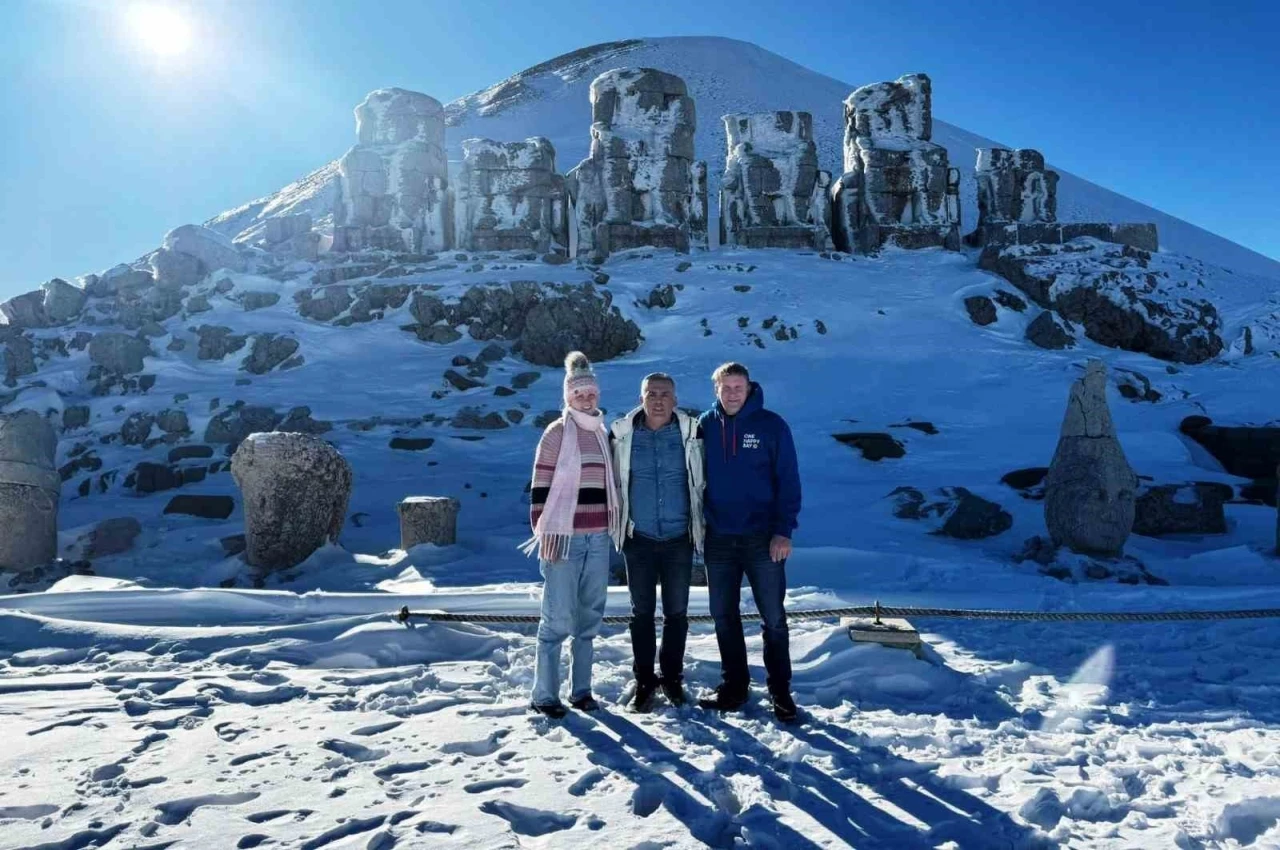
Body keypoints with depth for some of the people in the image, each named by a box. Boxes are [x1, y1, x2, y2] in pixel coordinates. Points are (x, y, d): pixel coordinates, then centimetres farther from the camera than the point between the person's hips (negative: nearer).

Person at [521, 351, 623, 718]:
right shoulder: (556, 433, -5)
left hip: (599, 538, 6)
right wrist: (542, 533, -11)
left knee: (590, 616, 10)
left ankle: (581, 690, 20)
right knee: (558, 619, -4)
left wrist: (614, 526, 17)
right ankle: (544, 694, 7)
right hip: (564, 537, -6)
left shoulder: (604, 433, 14)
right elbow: (540, 488, -7)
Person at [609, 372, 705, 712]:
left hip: (679, 538, 0)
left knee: (676, 612, 9)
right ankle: (644, 680, 21)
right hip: (639, 538, 0)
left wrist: (700, 524, 7)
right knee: (642, 612, 8)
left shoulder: (690, 432, -3)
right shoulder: (622, 434, -2)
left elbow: (702, 481, 7)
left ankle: (672, 676, 25)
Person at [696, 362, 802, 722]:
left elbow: (788, 480, -6)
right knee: (723, 617, 11)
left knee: (773, 618, 4)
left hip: (763, 539, -3)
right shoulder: (704, 425, 3)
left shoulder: (771, 425, -5)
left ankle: (780, 690, 18)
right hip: (718, 539, 3)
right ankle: (733, 686, 25)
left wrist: (784, 530, -13)